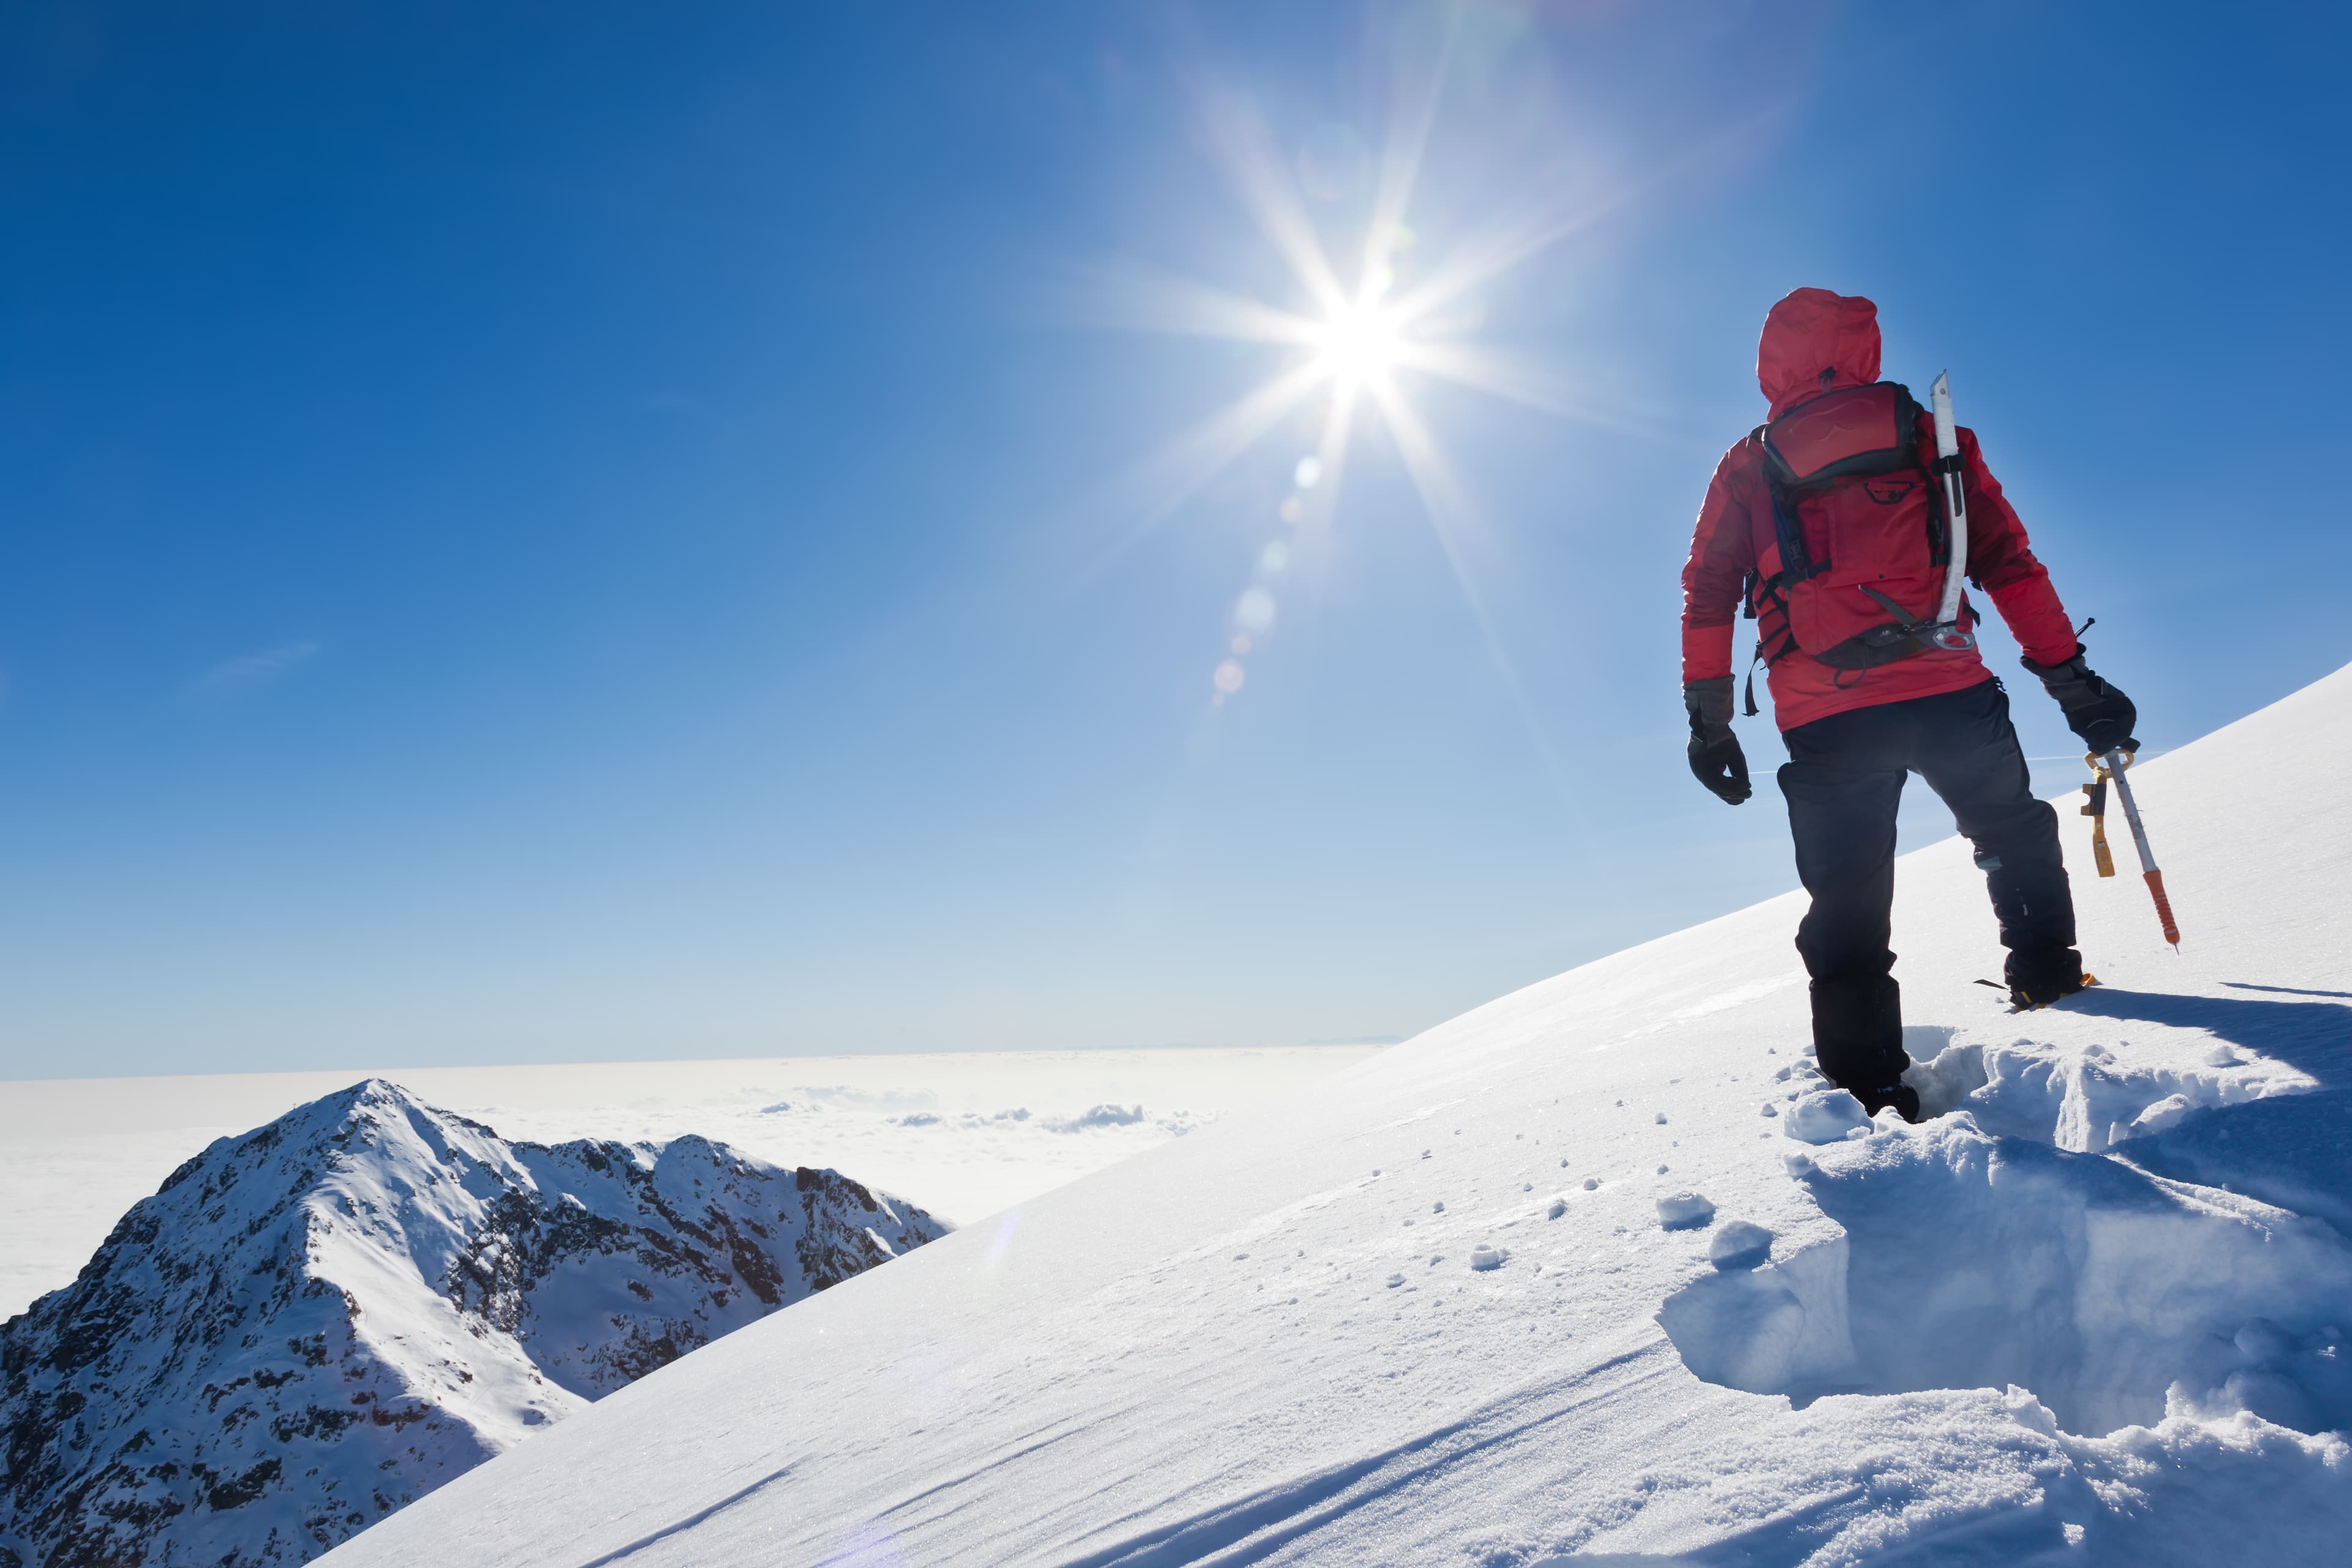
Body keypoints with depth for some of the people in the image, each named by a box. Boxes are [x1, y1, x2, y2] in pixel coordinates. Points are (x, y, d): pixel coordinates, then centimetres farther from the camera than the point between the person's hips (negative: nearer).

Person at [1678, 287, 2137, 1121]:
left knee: (1847, 905, 7)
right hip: (1948, 693, 1)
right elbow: (2008, 562, 7)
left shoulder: (1746, 470, 12)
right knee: (2014, 834, 29)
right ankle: (2049, 984, 34)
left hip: (1825, 723, 0)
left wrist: (1709, 721, 8)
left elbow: (1707, 594, 6)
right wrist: (2069, 677, 9)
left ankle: (1870, 1092, 3)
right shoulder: (1931, 438, 12)